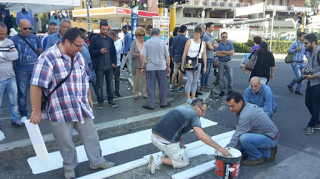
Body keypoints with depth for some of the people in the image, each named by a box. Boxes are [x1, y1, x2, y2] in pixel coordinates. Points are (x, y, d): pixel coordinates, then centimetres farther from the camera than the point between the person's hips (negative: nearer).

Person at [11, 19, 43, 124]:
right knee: (22, 93, 5)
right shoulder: (14, 39, -1)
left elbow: (41, 52, 11)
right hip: (21, 71, -2)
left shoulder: (35, 38, 6)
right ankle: (23, 115, 17)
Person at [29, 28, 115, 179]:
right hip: (60, 111, -6)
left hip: (82, 108, 6)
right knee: (66, 142, 11)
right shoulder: (48, 58, -18)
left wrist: (89, 98, 20)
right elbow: (36, 86, -20)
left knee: (91, 135, 15)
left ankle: (97, 161, 36)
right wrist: (36, 111, -18)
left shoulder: (78, 57, 5)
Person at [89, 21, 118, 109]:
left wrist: (114, 62, 2)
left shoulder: (110, 40, 11)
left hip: (109, 66, 4)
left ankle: (110, 100, 23)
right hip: (99, 66, -3)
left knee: (110, 84, 11)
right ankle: (100, 101, 16)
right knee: (100, 85, 6)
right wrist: (100, 51, -21)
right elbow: (91, 51, -6)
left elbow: (114, 52, 13)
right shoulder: (94, 39, -2)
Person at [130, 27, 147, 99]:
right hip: (137, 65, -1)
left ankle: (145, 93, 17)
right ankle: (135, 94, 20)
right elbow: (132, 55, -9)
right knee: (136, 80, 7)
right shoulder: (134, 43, 0)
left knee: (145, 80, 5)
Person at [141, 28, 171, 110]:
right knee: (162, 86, 11)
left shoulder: (146, 43, 0)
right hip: (161, 67, 0)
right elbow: (167, 56, 3)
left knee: (150, 87, 5)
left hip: (150, 67, 0)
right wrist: (168, 67, 13)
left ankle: (150, 105, 10)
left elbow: (143, 56, -6)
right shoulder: (162, 42, 1)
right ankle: (163, 103, 21)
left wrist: (142, 67, 2)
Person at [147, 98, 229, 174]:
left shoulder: (181, 108, 21)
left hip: (154, 136, 9)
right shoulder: (194, 115, -4)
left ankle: (167, 153, 15)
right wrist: (220, 148, -9)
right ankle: (158, 160, -1)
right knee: (184, 162, 14)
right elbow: (202, 136, -16)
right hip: (165, 142, -8)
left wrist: (181, 144, 42)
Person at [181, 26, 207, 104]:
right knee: (190, 81, -5)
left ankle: (193, 98, 16)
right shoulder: (189, 41, -2)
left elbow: (204, 55, 9)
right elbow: (184, 53, -3)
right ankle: (188, 98, 3)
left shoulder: (203, 43, 7)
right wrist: (182, 65, -5)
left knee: (195, 81, 8)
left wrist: (205, 66, 6)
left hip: (198, 63, 3)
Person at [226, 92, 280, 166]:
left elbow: (237, 135, -25)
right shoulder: (249, 106, 2)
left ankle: (257, 157, -5)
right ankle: (267, 153, 14)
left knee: (244, 138, -32)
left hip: (271, 138, -10)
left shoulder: (246, 115, -28)